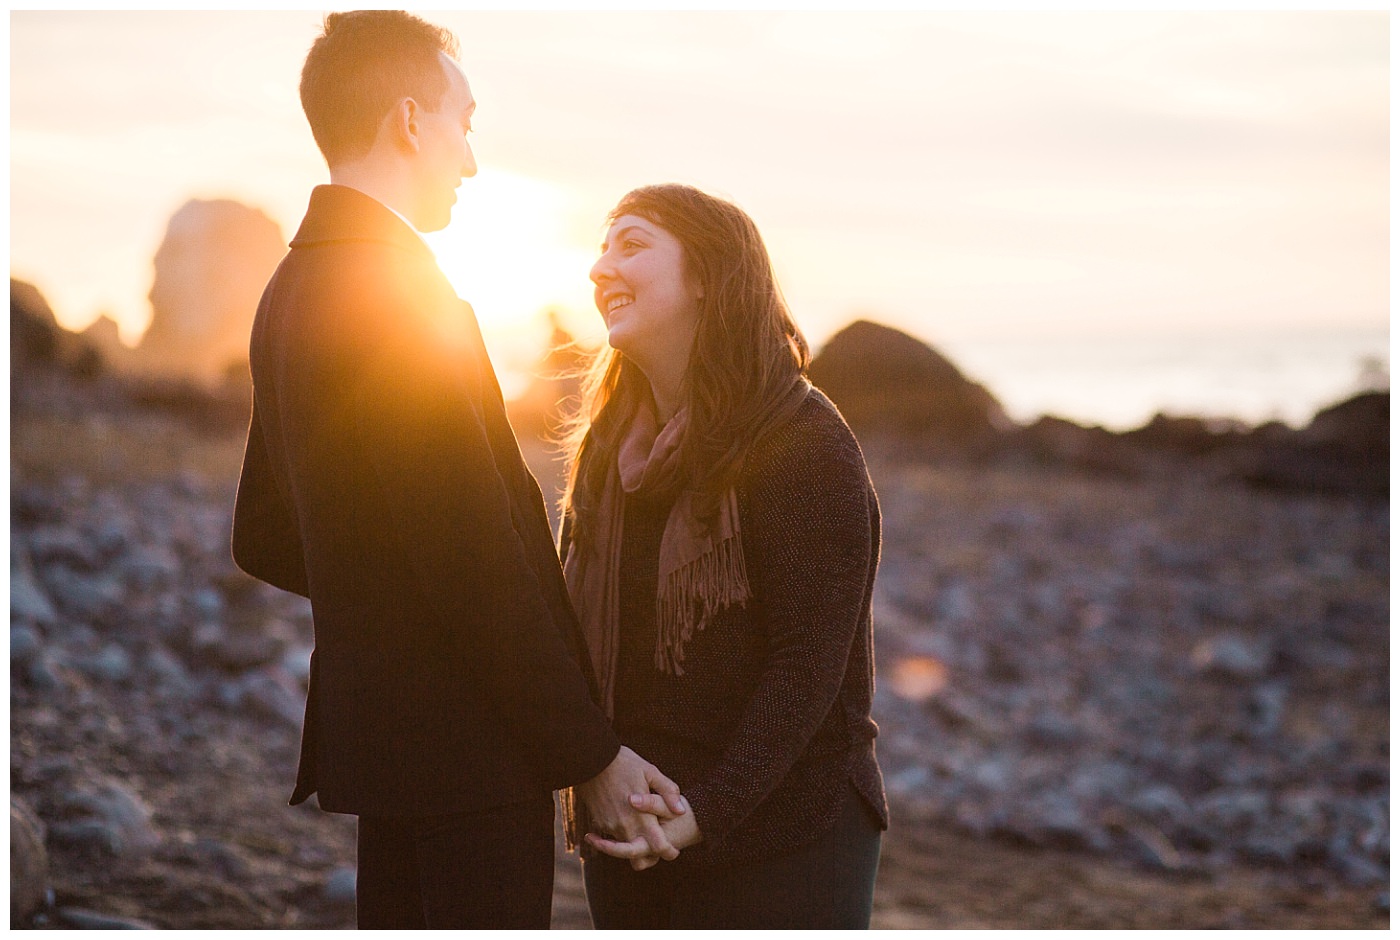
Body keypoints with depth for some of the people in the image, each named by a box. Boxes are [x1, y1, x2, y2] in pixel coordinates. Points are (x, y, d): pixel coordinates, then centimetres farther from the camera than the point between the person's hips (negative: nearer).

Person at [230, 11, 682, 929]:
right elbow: (477, 557, -22)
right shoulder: (405, 295, -19)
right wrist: (590, 752, -14)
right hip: (466, 749, -10)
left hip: (377, 730, 10)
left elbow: (265, 540, 18)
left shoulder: (291, 294, 11)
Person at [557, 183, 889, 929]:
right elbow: (583, 623, 10)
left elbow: (809, 665, -17)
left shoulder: (804, 443, -13)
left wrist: (709, 811, -23)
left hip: (775, 838, -6)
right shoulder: (611, 443, 9)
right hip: (625, 831, 7)